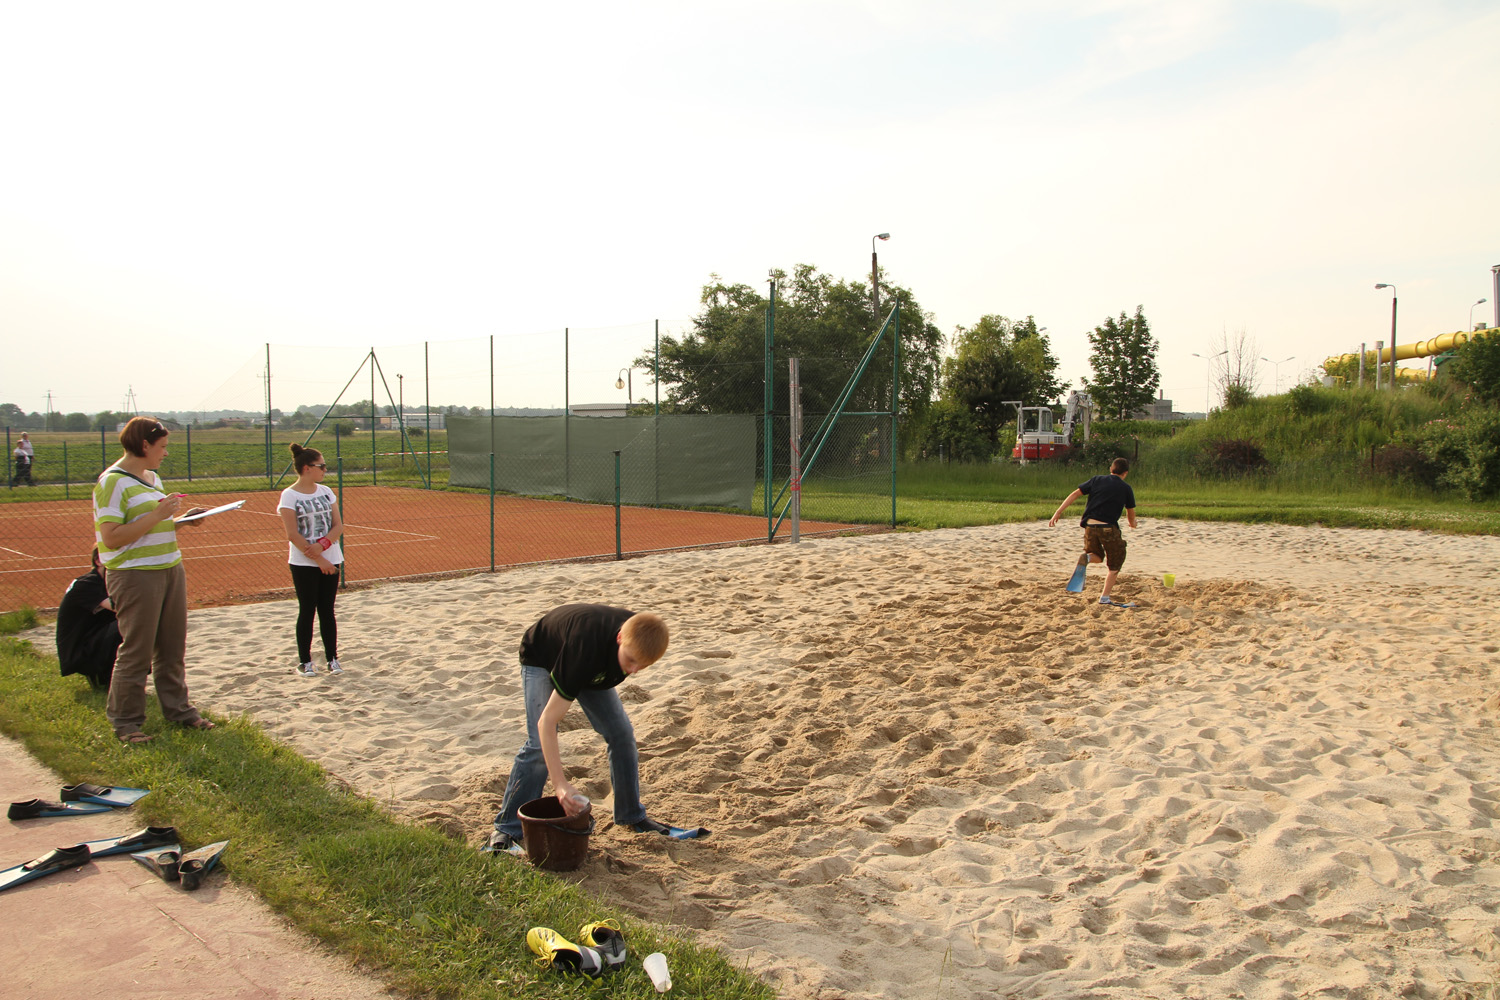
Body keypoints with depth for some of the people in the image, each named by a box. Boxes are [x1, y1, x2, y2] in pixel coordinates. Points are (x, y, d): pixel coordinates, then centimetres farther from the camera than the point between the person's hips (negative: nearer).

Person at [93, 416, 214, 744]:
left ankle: (178, 709, 24)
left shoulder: (153, 478, 16)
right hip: (135, 574, -8)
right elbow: (111, 538, -19)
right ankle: (125, 721, 12)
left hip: (170, 568, 8)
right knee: (136, 651, -1)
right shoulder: (113, 482, -12)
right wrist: (158, 515, -21)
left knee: (173, 647, 13)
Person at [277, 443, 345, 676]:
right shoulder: (289, 496, -8)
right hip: (303, 564, -4)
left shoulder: (325, 491, 7)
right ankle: (305, 662, 12)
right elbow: (293, 535, -12)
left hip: (330, 560, 4)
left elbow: (338, 526, 4)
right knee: (307, 611, 2)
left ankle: (332, 659, 13)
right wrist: (319, 560, -14)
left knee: (327, 610, 8)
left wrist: (322, 545, -15)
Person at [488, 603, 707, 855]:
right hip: (542, 658, -6)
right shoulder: (586, 651, -46)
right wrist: (560, 784, -48)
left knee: (621, 733, -2)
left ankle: (632, 816, 12)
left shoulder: (640, 633, -29)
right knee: (539, 745, -19)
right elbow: (546, 722, -44)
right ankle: (506, 830, -8)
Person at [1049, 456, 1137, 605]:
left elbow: (1075, 494, 1)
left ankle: (1087, 557, -11)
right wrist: (1132, 523, 38)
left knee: (1098, 557, 25)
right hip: (1108, 528, -3)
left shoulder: (1097, 480, 8)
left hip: (1090, 525, 3)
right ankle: (1105, 597, 8)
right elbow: (1130, 513, 15)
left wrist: (1058, 513, 1)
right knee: (1115, 563, 15)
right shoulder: (1126, 488, 4)